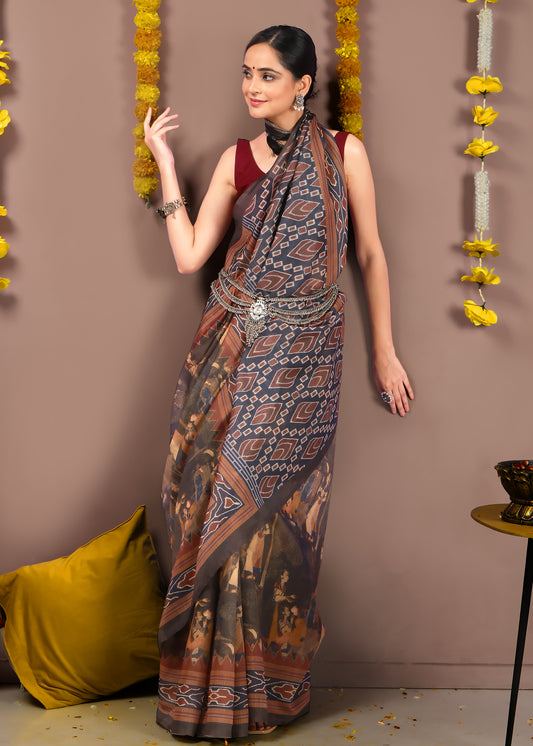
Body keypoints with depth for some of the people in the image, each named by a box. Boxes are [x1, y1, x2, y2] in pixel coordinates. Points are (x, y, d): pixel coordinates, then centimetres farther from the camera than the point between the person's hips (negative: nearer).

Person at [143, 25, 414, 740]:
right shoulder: (237, 159, 8)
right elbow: (189, 255, 1)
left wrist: (385, 353, 7)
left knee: (268, 505, -1)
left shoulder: (344, 152, 2)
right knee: (222, 500, 2)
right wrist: (165, 162, 2)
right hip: (232, 346, 3)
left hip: (304, 349, -2)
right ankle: (215, 676, 18)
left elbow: (370, 254, 6)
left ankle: (265, 685, 18)